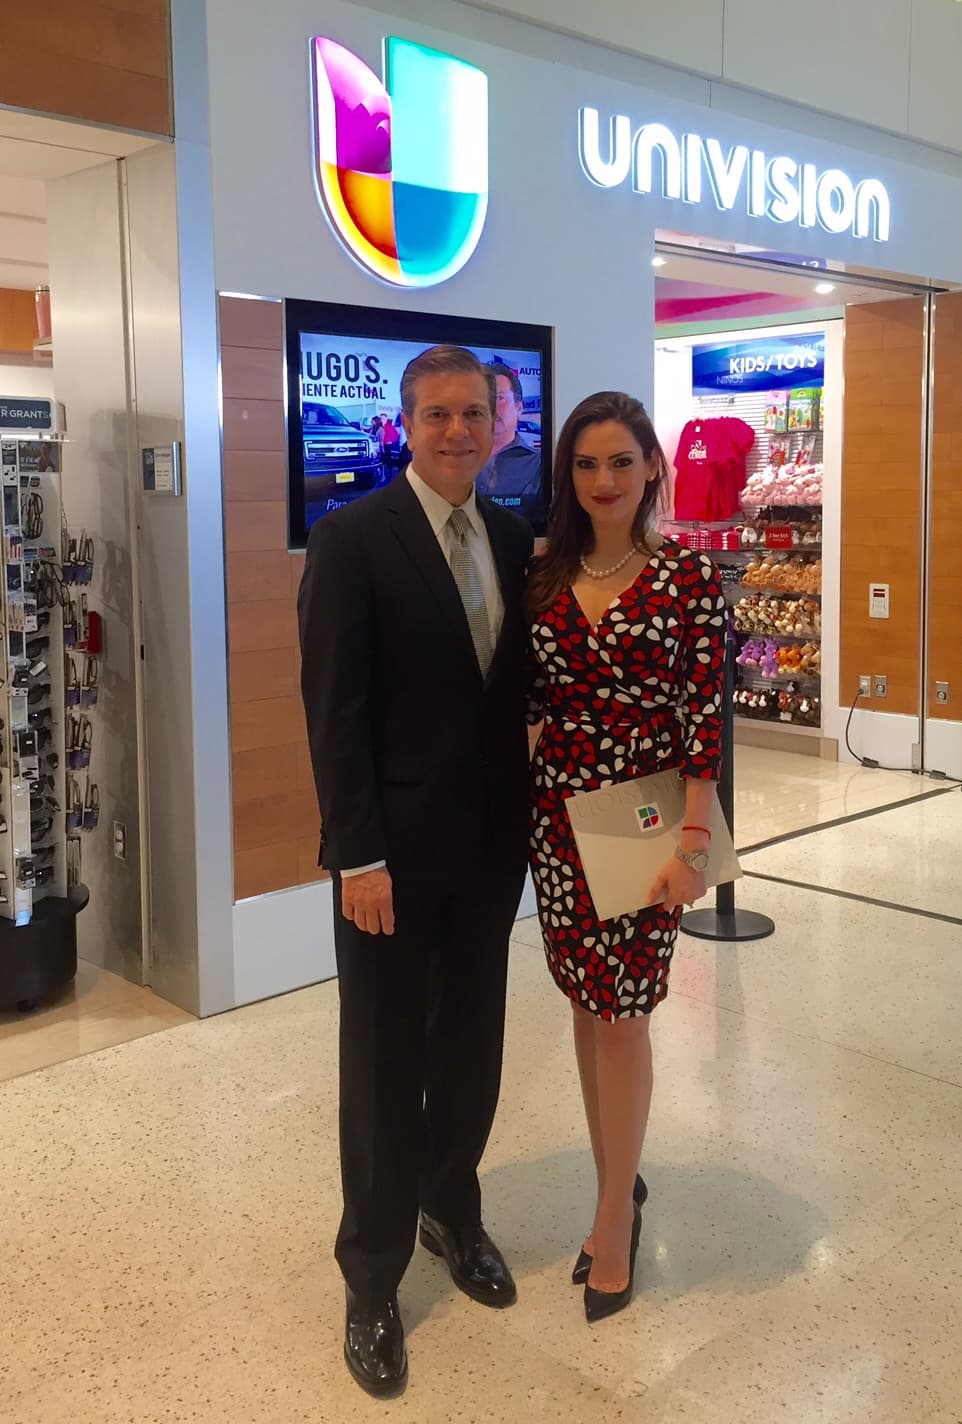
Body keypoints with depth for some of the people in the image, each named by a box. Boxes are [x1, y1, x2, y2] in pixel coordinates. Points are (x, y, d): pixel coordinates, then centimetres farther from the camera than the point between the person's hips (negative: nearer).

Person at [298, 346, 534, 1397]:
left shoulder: (514, 540, 6)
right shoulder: (352, 539, -10)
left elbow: (520, 682, 10)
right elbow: (334, 709, -13)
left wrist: (529, 814, 4)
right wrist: (357, 855, -16)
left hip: (491, 843, 5)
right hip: (395, 851, -5)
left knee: (471, 1047, 16)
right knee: (385, 1062, 8)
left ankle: (453, 1211, 40)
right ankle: (373, 1278, 26)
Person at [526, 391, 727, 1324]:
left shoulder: (689, 575, -8)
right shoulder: (547, 575, 4)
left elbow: (705, 717, -10)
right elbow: (533, 700, 9)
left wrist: (692, 843, -15)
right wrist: (526, 802, 1)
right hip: (558, 809, 4)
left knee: (619, 1012, 2)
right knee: (588, 1003, 13)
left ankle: (614, 1220, 20)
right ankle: (620, 1190, 32)